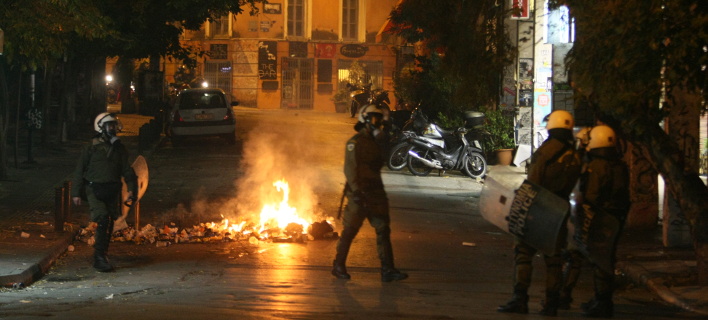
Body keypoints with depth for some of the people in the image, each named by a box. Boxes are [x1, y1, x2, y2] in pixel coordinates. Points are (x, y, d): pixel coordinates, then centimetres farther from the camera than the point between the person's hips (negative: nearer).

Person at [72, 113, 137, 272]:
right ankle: (100, 257, -17)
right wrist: (76, 193, -1)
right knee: (103, 219, -19)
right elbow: (80, 170, 2)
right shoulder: (91, 147, 0)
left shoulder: (119, 148, 12)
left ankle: (100, 255, 20)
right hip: (95, 190, -5)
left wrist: (131, 189, -4)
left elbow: (127, 170, 12)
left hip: (112, 191, 5)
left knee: (109, 223, 7)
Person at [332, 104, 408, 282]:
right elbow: (350, 168, -16)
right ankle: (339, 266, 13)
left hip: (375, 192, 7)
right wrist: (356, 190, -25)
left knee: (383, 229, -2)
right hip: (359, 193, -7)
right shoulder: (356, 142, -8)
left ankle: (387, 270, -5)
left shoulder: (376, 142, 17)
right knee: (350, 230, 0)